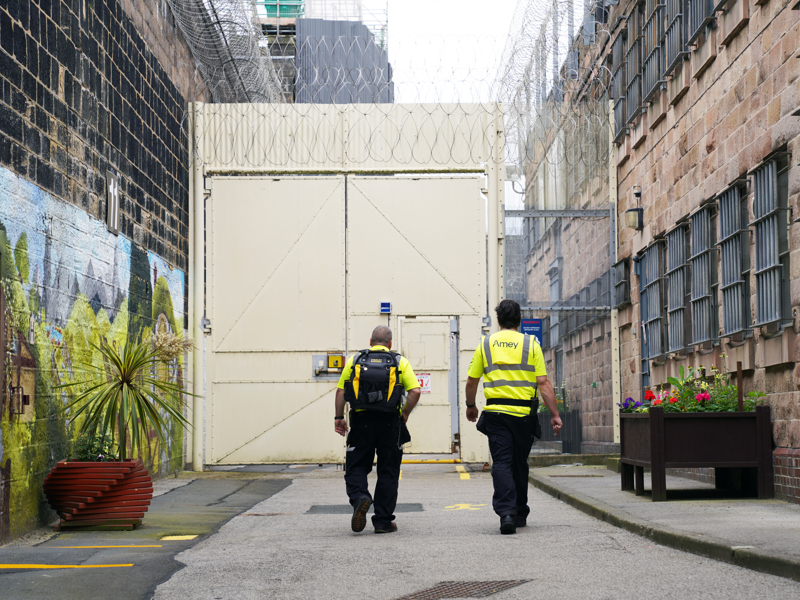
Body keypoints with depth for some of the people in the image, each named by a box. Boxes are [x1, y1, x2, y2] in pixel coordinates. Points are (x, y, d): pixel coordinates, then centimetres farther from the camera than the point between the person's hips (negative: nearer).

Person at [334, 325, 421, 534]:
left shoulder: (354, 360, 7)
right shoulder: (400, 362, 4)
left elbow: (340, 391, 4)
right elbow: (415, 391, -6)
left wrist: (339, 418, 11)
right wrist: (405, 414, 6)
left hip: (361, 422, 0)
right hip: (390, 423, 0)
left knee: (356, 468, 11)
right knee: (388, 473, 9)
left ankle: (359, 497, -19)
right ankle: (383, 521, 10)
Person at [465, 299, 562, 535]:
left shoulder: (485, 344, 6)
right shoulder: (531, 344, 3)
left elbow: (471, 381, 10)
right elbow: (543, 383, -2)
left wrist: (470, 406, 27)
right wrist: (554, 414, 0)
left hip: (496, 412, 0)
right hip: (524, 414, 0)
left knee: (501, 463, -3)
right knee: (519, 464, 14)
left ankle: (506, 511, -21)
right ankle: (520, 514, 25)